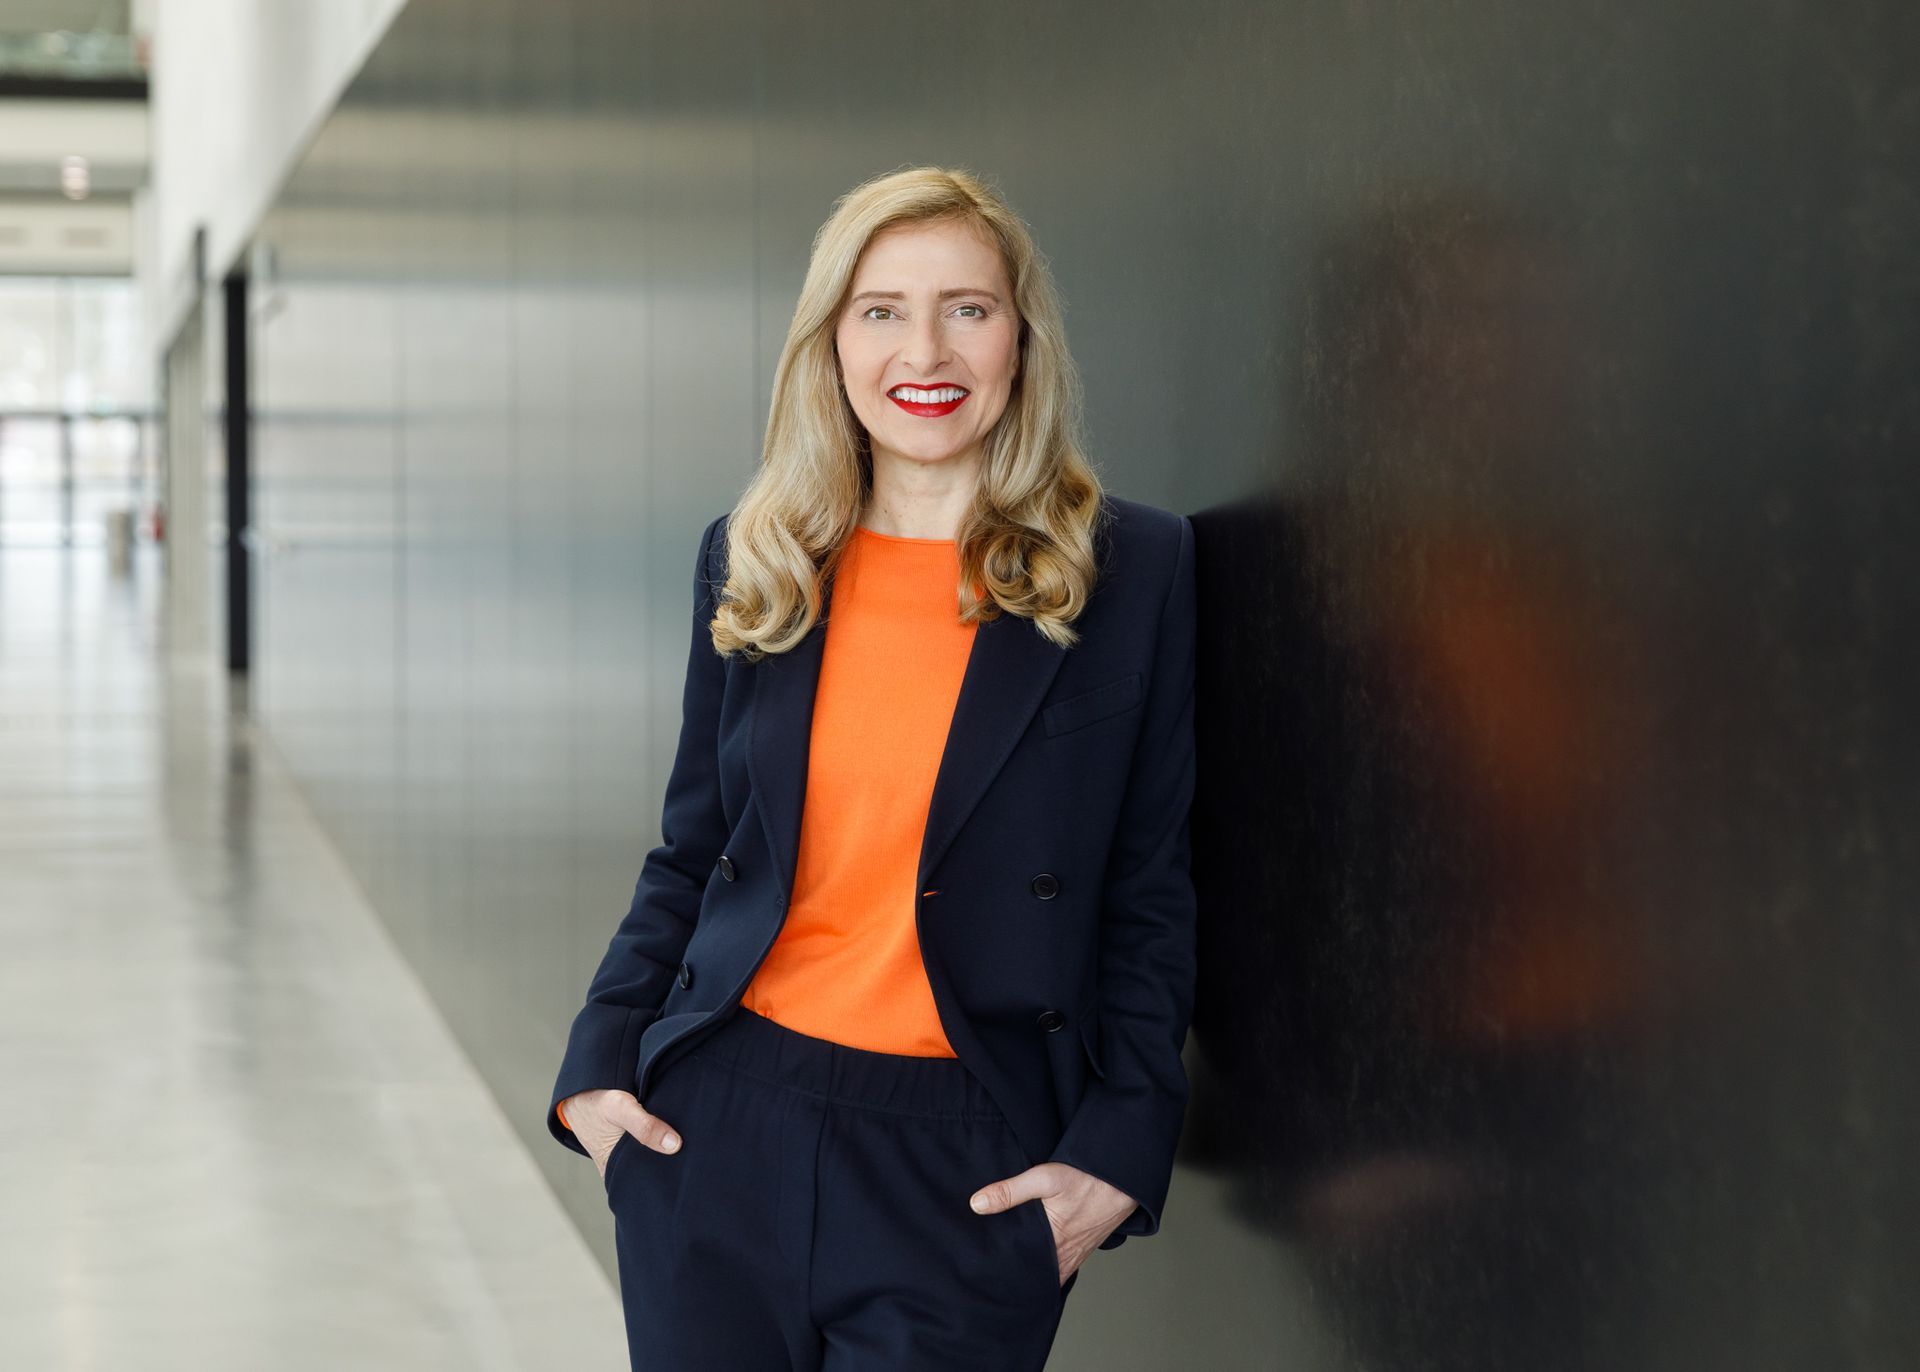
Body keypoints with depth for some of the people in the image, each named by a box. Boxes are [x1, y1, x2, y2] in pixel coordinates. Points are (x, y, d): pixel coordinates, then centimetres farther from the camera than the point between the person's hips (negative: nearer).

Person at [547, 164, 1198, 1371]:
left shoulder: (1134, 569, -1)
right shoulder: (752, 561, 8)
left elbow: (1149, 894, 1)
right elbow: (690, 853, 14)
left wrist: (1119, 1148, -6)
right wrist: (599, 1064, 3)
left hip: (966, 1172, -3)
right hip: (718, 1133, 3)